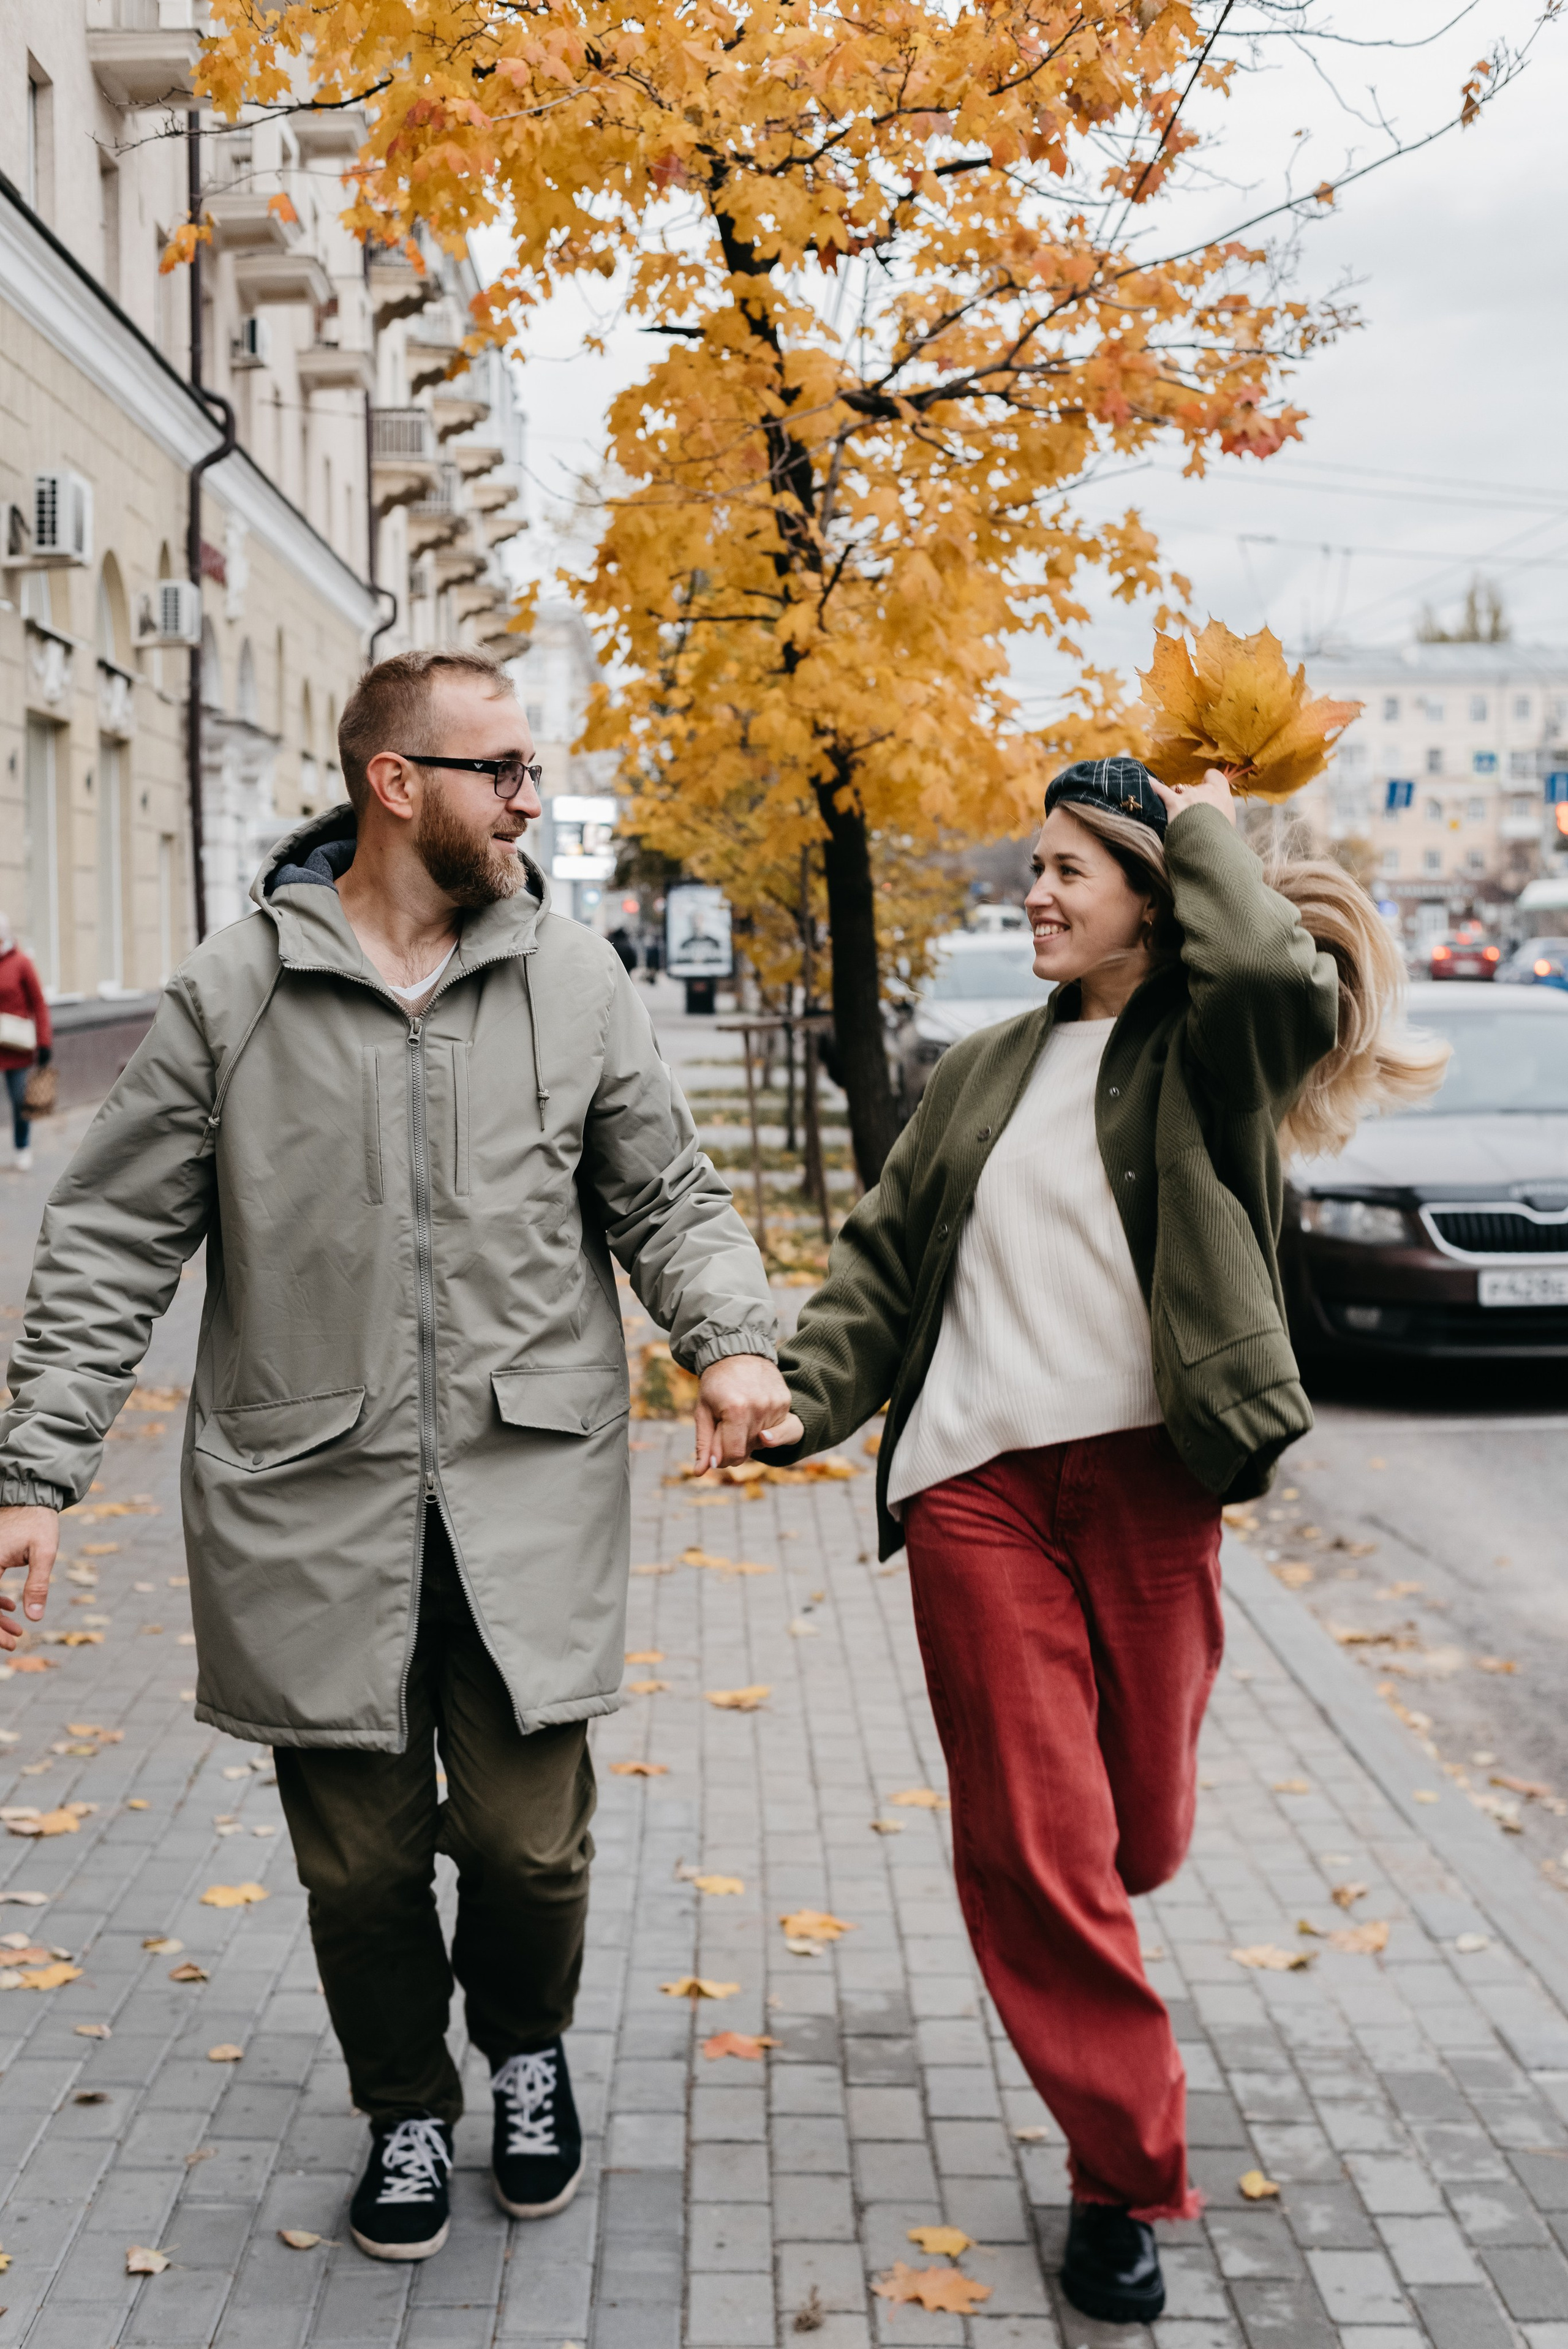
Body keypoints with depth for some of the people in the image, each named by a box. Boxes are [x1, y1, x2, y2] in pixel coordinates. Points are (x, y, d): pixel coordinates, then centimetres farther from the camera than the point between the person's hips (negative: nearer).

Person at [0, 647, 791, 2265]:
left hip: (529, 1502, 1)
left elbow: (666, 1197, 11)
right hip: (310, 1509, 0)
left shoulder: (574, 982, 5)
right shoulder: (231, 993, 0)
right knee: (361, 1860, 7)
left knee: (528, 1842, 1)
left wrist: (729, 1338, -9)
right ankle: (406, 2111, 35)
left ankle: (526, 2046, 34)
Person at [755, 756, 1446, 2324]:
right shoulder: (985, 1071, 15)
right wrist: (800, 1396, 0)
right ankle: (1125, 2178, 11)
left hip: (1144, 1473, -2)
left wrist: (1209, 832, -6)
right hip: (975, 1476, 3)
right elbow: (885, 1257, 15)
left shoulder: (1209, 1051, 1)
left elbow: (1280, 974, -23)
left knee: (1139, 1832, 10)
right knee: (1033, 1842, -2)